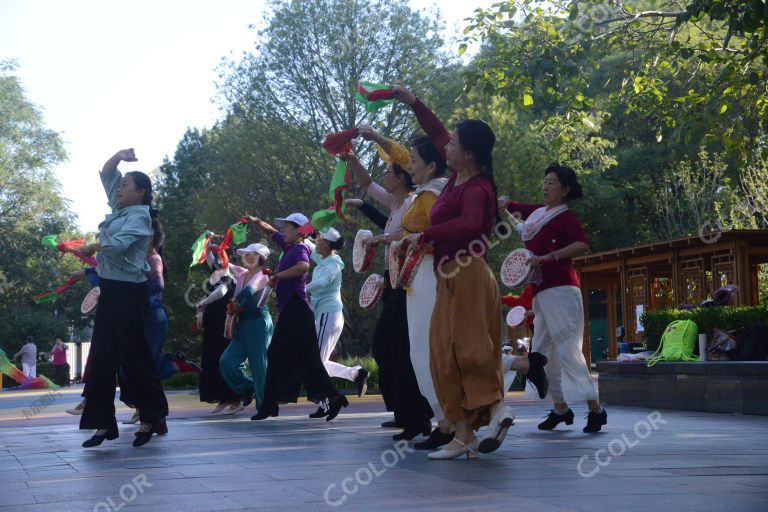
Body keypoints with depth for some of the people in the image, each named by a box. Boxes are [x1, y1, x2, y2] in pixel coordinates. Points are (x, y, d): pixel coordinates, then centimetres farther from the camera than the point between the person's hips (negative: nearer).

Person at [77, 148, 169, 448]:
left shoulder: (139, 215, -9)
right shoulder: (118, 208, 15)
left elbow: (117, 244, -23)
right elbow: (106, 174, 20)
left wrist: (89, 249, -6)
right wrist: (120, 155, 2)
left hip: (129, 291, -9)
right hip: (109, 289, 9)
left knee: (132, 356, -4)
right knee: (102, 357, 3)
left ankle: (152, 417, 9)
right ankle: (103, 423, 5)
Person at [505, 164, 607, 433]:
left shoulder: (566, 217, -6)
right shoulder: (537, 212, 16)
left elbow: (582, 244, -24)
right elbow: (507, 205, 29)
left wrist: (547, 257, -26)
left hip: (560, 289, -9)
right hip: (540, 291, 9)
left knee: (567, 348, -15)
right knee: (542, 350, 8)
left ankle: (595, 408, -15)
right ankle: (560, 408, 14)